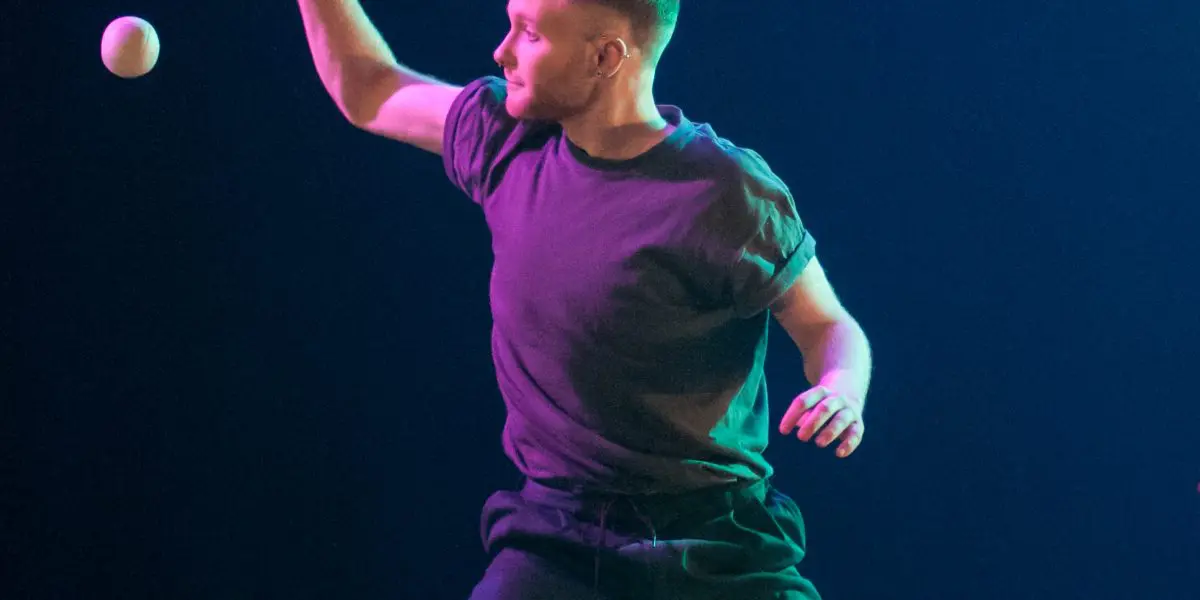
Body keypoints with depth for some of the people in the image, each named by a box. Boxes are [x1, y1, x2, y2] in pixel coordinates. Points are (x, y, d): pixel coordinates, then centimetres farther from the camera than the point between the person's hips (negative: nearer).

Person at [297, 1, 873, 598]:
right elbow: (369, 93, 19)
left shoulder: (726, 195, -13)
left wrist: (842, 389, -24)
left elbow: (828, 324, -3)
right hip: (555, 541, 3)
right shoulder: (507, 139, 2)